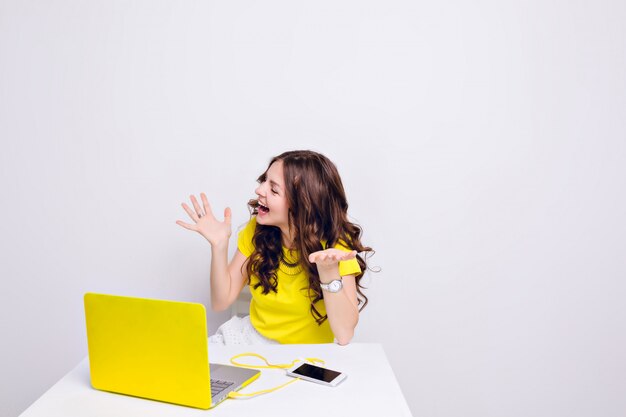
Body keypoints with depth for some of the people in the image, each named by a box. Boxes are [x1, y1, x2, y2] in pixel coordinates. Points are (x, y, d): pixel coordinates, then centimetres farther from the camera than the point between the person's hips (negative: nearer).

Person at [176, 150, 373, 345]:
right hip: (251, 336, 4)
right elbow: (221, 302, -4)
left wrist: (329, 271, -38)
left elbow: (344, 336, -24)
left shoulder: (335, 243, -18)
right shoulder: (256, 230, -7)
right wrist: (219, 244, -17)